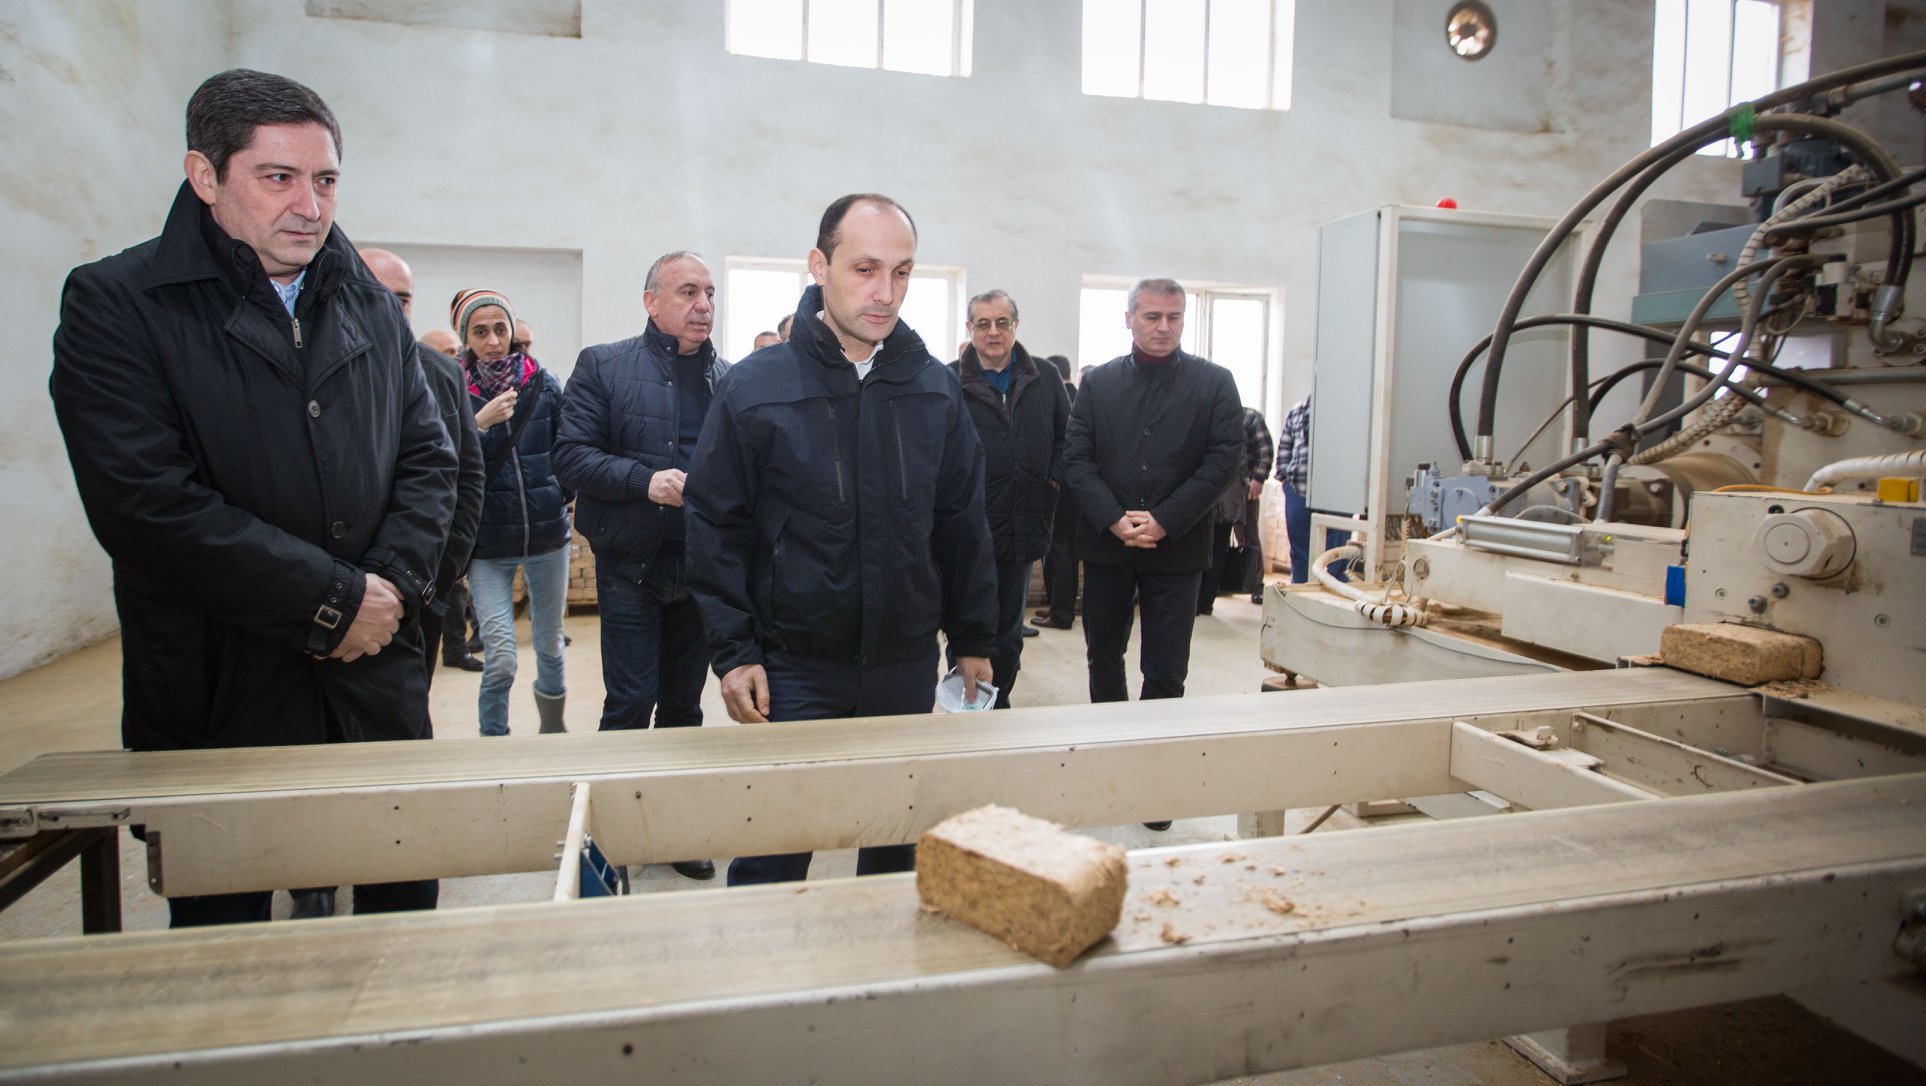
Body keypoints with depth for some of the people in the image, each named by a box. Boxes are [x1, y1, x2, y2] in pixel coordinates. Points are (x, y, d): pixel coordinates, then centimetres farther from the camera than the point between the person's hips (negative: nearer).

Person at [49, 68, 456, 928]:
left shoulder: (372, 308, 10)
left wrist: (393, 583, -9)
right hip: (218, 702, -3)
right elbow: (144, 503, -16)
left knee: (405, 906, 15)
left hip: (378, 683, 4)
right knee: (225, 931, 13)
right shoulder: (113, 304, -5)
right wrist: (331, 599, -16)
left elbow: (427, 459, 8)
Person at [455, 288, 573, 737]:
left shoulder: (544, 384, 0)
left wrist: (563, 496, -3)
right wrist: (479, 423, -20)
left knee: (550, 644, 17)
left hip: (547, 535, 2)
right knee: (500, 660, -9)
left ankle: (553, 724, 43)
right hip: (487, 543, -2)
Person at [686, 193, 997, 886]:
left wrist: (973, 639, 9)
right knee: (771, 862, 6)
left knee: (897, 849, 17)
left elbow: (962, 523, 8)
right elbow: (716, 529, -4)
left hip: (906, 667, 3)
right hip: (792, 669, -3)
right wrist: (733, 652, -8)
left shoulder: (936, 388, 3)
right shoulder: (753, 387, -7)